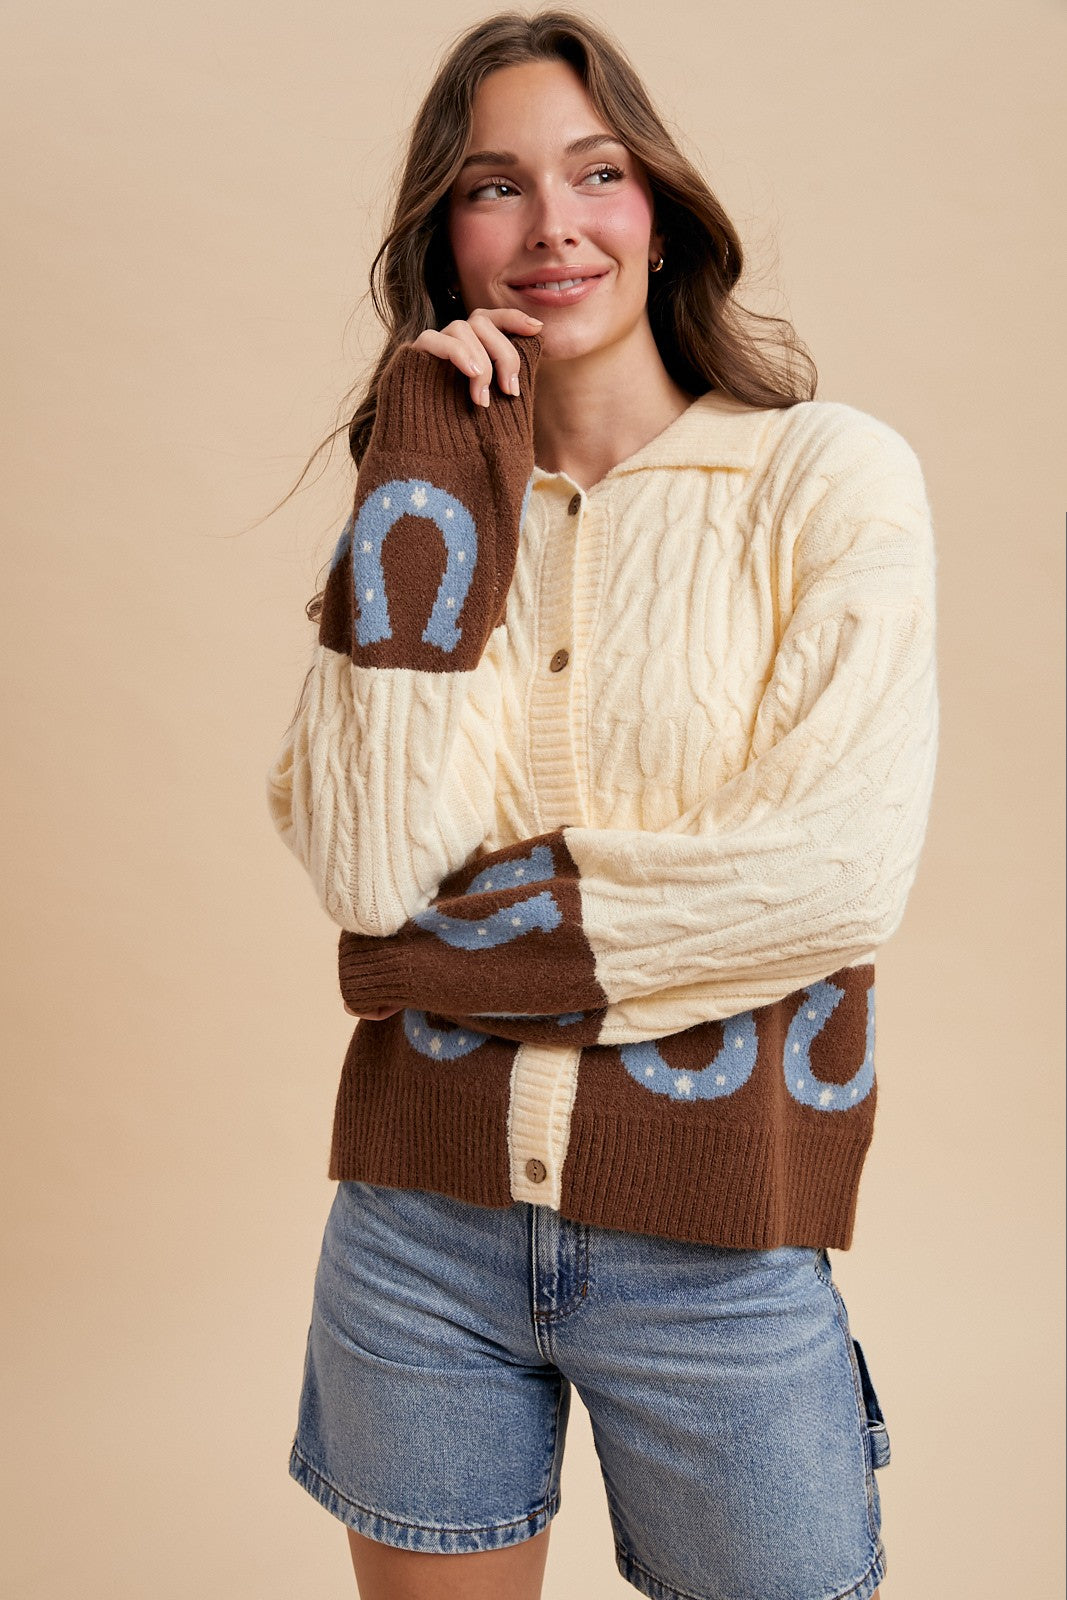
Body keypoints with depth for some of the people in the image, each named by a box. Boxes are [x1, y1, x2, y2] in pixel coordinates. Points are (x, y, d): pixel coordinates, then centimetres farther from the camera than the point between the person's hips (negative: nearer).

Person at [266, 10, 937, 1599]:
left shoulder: (830, 473, -5)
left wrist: (464, 942, -9)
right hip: (421, 1228, 3)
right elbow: (368, 869, -12)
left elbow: (840, 873, -16)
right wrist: (433, 494, -11)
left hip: (714, 1247, -2)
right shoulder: (431, 504, 4)